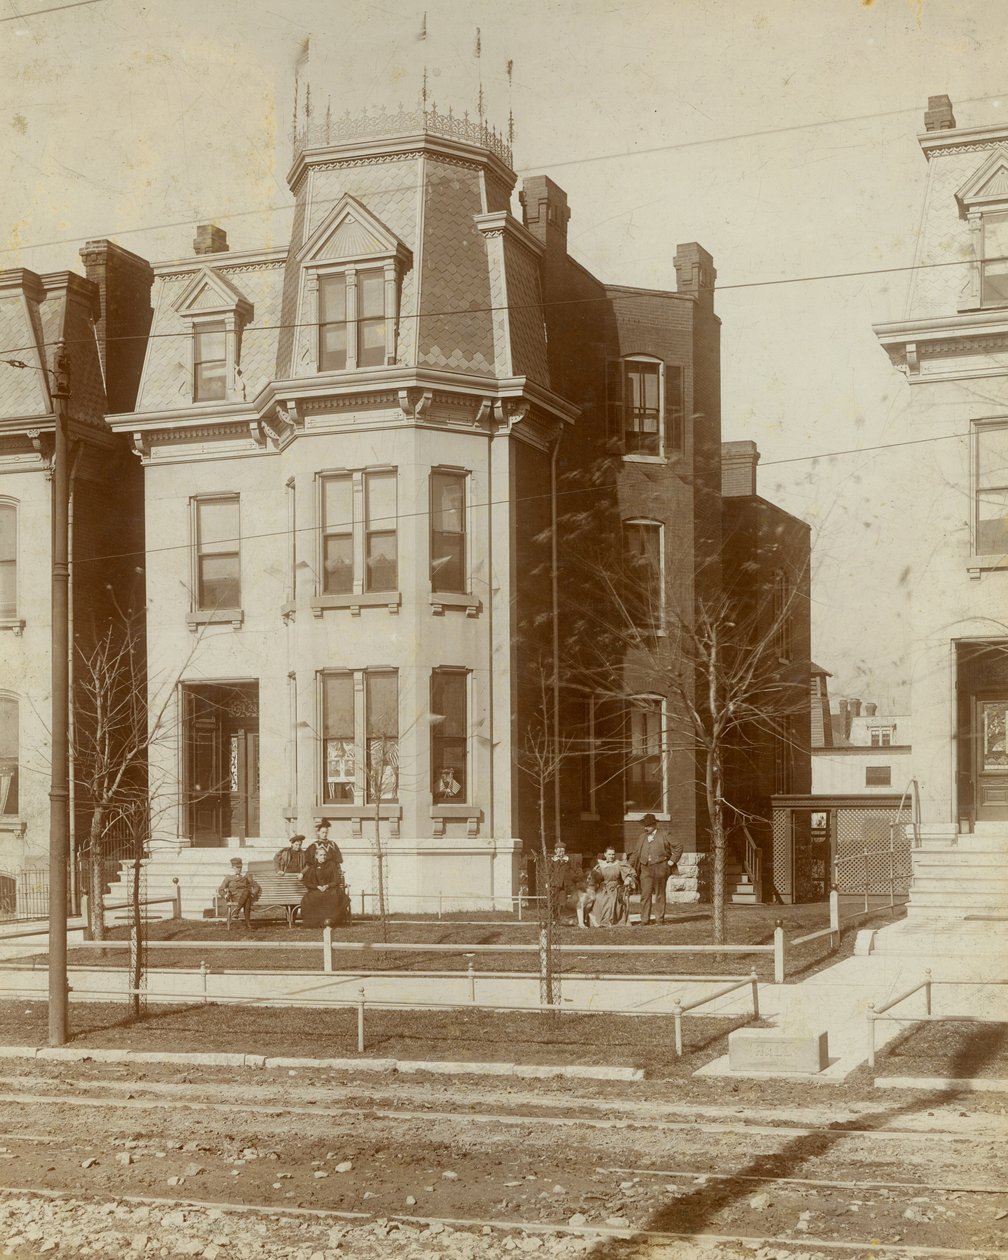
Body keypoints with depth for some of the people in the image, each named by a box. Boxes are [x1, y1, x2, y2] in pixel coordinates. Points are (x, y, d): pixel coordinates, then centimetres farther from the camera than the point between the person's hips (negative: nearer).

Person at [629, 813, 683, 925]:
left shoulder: (663, 837, 2)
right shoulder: (642, 838, 15)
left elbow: (678, 847, 6)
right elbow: (635, 853, 20)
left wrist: (672, 861, 1)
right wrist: (631, 866, 10)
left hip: (659, 868, -3)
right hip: (645, 869, 3)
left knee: (660, 894, 2)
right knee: (645, 894, -3)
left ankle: (660, 918, 8)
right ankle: (644, 919, -1)